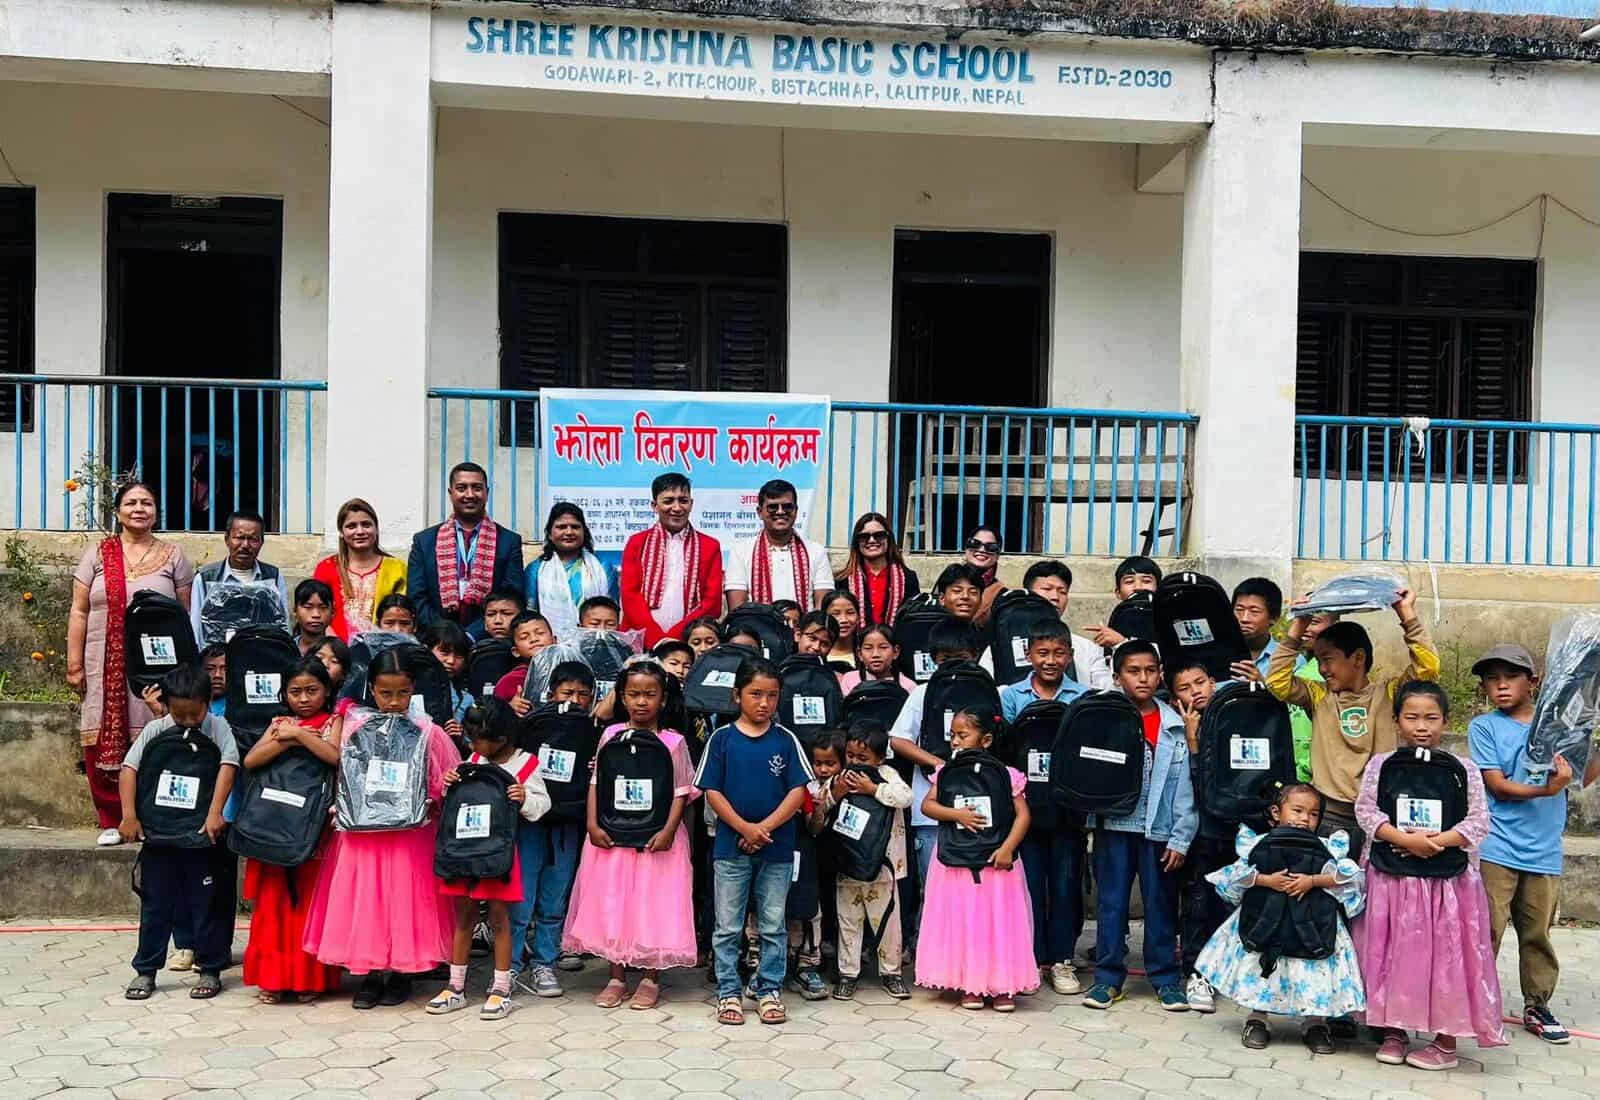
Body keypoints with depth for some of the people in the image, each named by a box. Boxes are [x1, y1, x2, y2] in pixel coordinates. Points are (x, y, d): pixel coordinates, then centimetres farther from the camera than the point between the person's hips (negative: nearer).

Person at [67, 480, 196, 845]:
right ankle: (111, 821, 9)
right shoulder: (98, 555, 9)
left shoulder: (173, 557, 8)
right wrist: (74, 664, 1)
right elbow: (79, 612, 7)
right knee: (102, 742, -2)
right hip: (106, 669, 1)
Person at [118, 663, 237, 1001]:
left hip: (204, 832, -2)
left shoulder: (217, 727, -5)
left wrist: (215, 812, -24)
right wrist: (129, 816, -13)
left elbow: (228, 765, -15)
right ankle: (145, 970, 21)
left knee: (208, 902, 4)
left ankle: (210, 969, 15)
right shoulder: (155, 730, -1)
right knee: (155, 902, 10)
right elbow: (128, 769, -4)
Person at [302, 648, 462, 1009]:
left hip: (411, 835, -1)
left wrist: (431, 804, -14)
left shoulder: (428, 733, -6)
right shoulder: (355, 728, -1)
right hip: (363, 833, 2)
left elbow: (448, 784, 2)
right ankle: (370, 974, 19)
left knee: (406, 899, 5)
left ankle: (401, 973, 21)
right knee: (364, 900, 5)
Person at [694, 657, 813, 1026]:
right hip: (731, 846, -1)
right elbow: (712, 791, -4)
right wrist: (744, 827, -14)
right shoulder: (722, 739, -2)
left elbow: (799, 790, -4)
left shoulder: (786, 740, 0)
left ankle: (769, 989, 21)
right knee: (728, 927, 7)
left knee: (773, 926, 10)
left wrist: (766, 826, -15)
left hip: (777, 848, 1)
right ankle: (728, 992, 18)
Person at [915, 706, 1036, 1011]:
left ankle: (1001, 985, 13)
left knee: (999, 920, 3)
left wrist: (1007, 848, -18)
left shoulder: (1005, 775, -3)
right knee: (962, 921, 5)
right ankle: (968, 984, 15)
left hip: (995, 861, -2)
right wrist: (956, 814, -21)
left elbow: (1022, 814, -7)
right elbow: (927, 805, -5)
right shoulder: (945, 773, 3)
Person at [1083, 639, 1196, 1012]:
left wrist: (1180, 838, -2)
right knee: (1111, 902, 6)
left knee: (1161, 904, 9)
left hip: (1159, 829, 1)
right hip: (1114, 826, 0)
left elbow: (1184, 788, 1)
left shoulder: (1175, 726, 2)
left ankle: (1165, 978, 20)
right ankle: (1108, 977, 15)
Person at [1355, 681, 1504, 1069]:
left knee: (1445, 953, 3)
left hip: (1446, 879, -1)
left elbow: (1478, 822, -4)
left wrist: (1436, 841, -17)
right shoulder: (1380, 765, 2)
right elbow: (1366, 811, -6)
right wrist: (1406, 840, -19)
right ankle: (1395, 1031, 22)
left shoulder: (1463, 770, 1)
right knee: (1393, 951, 7)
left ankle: (1446, 1040, 15)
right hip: (1390, 876, 1)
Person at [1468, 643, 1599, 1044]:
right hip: (1496, 849, -3)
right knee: (1487, 929, -1)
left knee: (1538, 932, 12)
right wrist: (1546, 790, -22)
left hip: (1544, 850, 3)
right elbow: (1496, 784, -9)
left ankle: (1537, 1007, 25)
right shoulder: (1484, 727, -2)